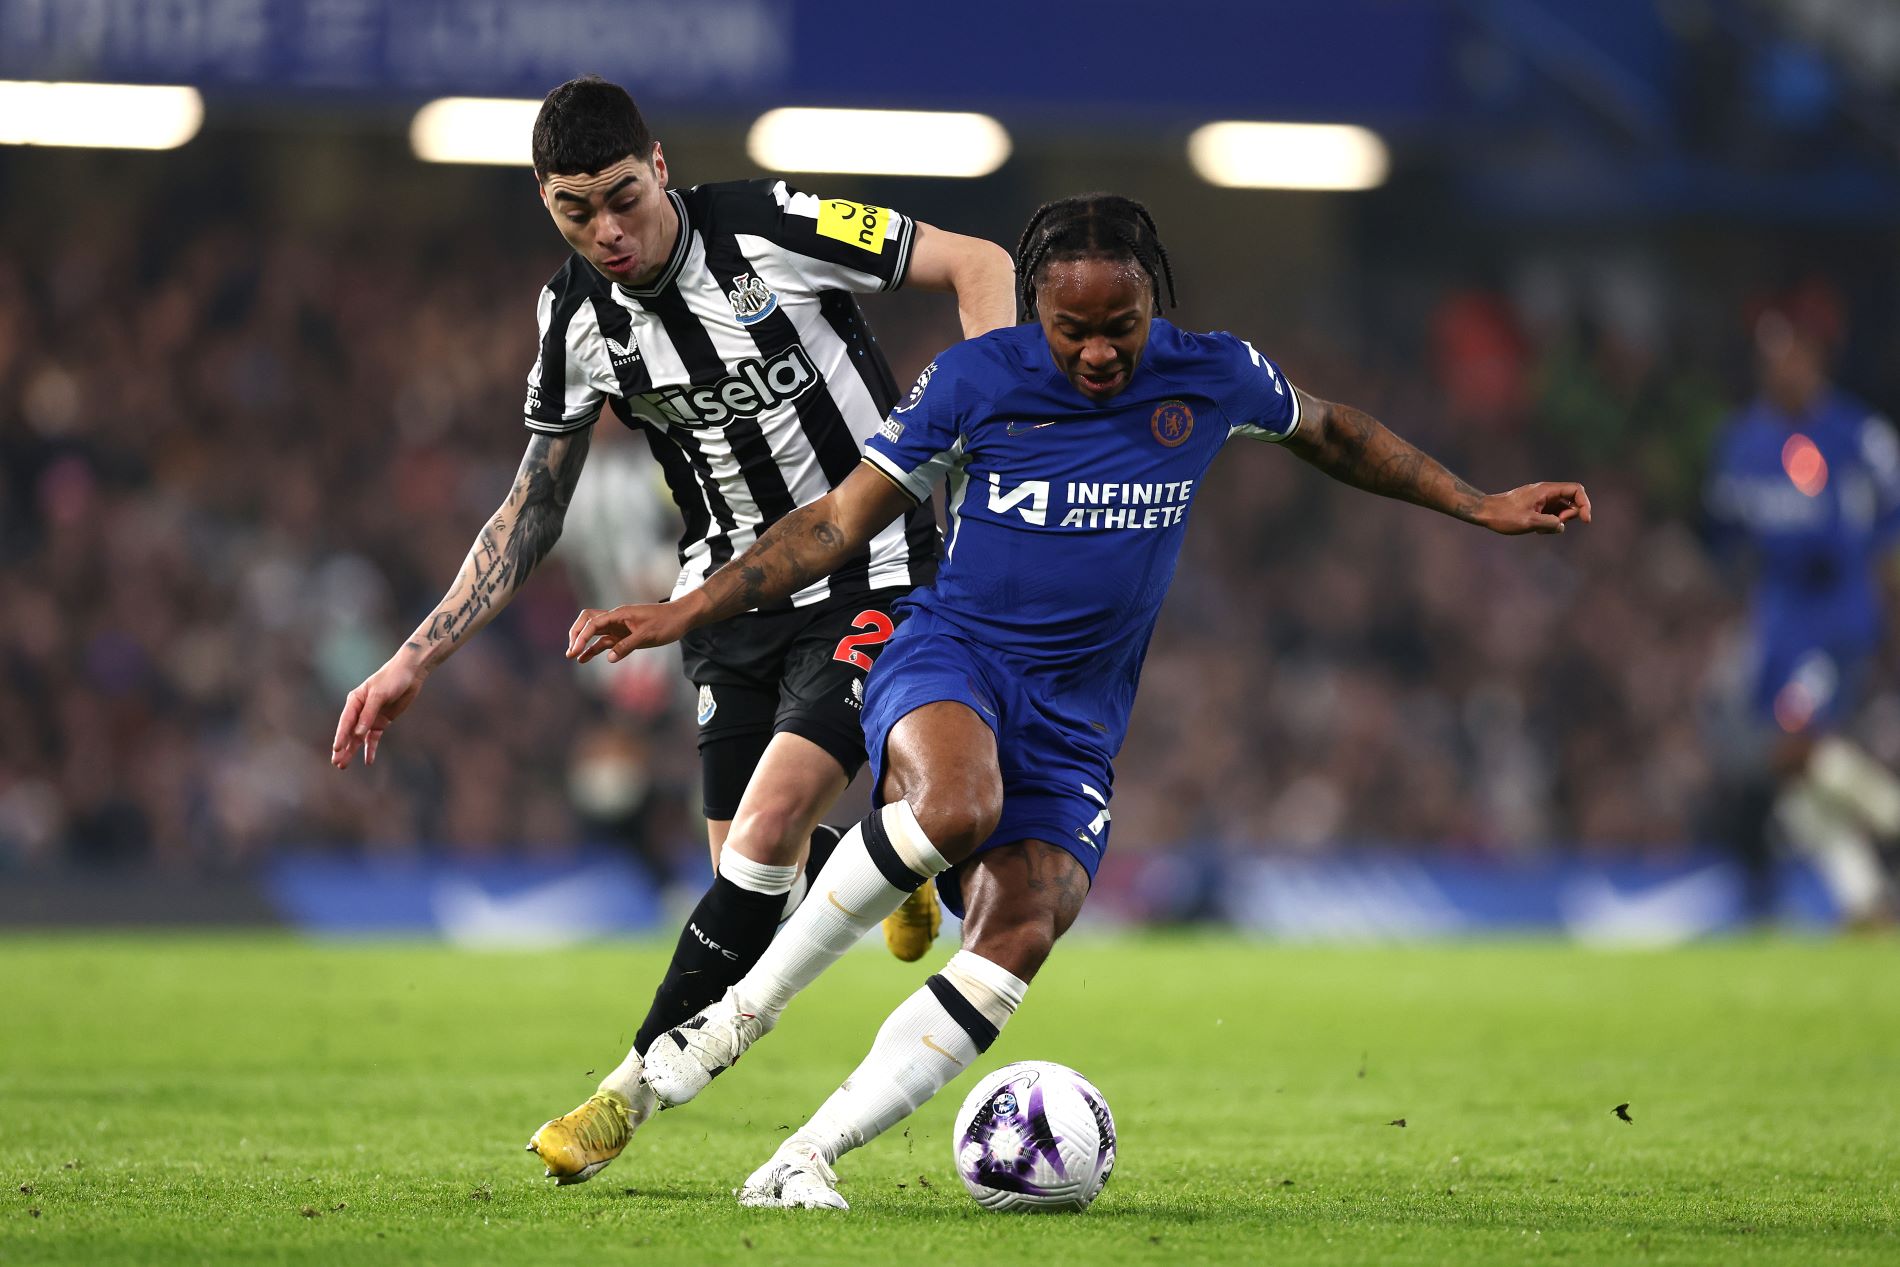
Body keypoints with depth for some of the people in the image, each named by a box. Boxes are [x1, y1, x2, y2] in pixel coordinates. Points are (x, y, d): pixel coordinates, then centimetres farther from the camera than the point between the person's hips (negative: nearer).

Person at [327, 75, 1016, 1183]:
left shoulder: (771, 227, -17)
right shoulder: (578, 315, -3)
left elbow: (979, 264, -10)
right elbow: (533, 512, 7)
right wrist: (417, 659, 1)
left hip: (871, 573, -5)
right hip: (736, 594, 5)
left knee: (768, 828, -19)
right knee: (753, 871, -1)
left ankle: (633, 1092, -10)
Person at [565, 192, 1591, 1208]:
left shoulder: (1214, 379, 2)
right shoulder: (973, 380, -6)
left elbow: (1329, 434, 23)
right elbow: (841, 520, 1)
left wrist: (1484, 508, 23)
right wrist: (681, 614, -4)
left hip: (1075, 721, 3)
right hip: (950, 659, -3)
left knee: (1020, 935, -19)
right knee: (957, 806, -38)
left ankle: (802, 1162, -17)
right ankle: (743, 1011, -22)